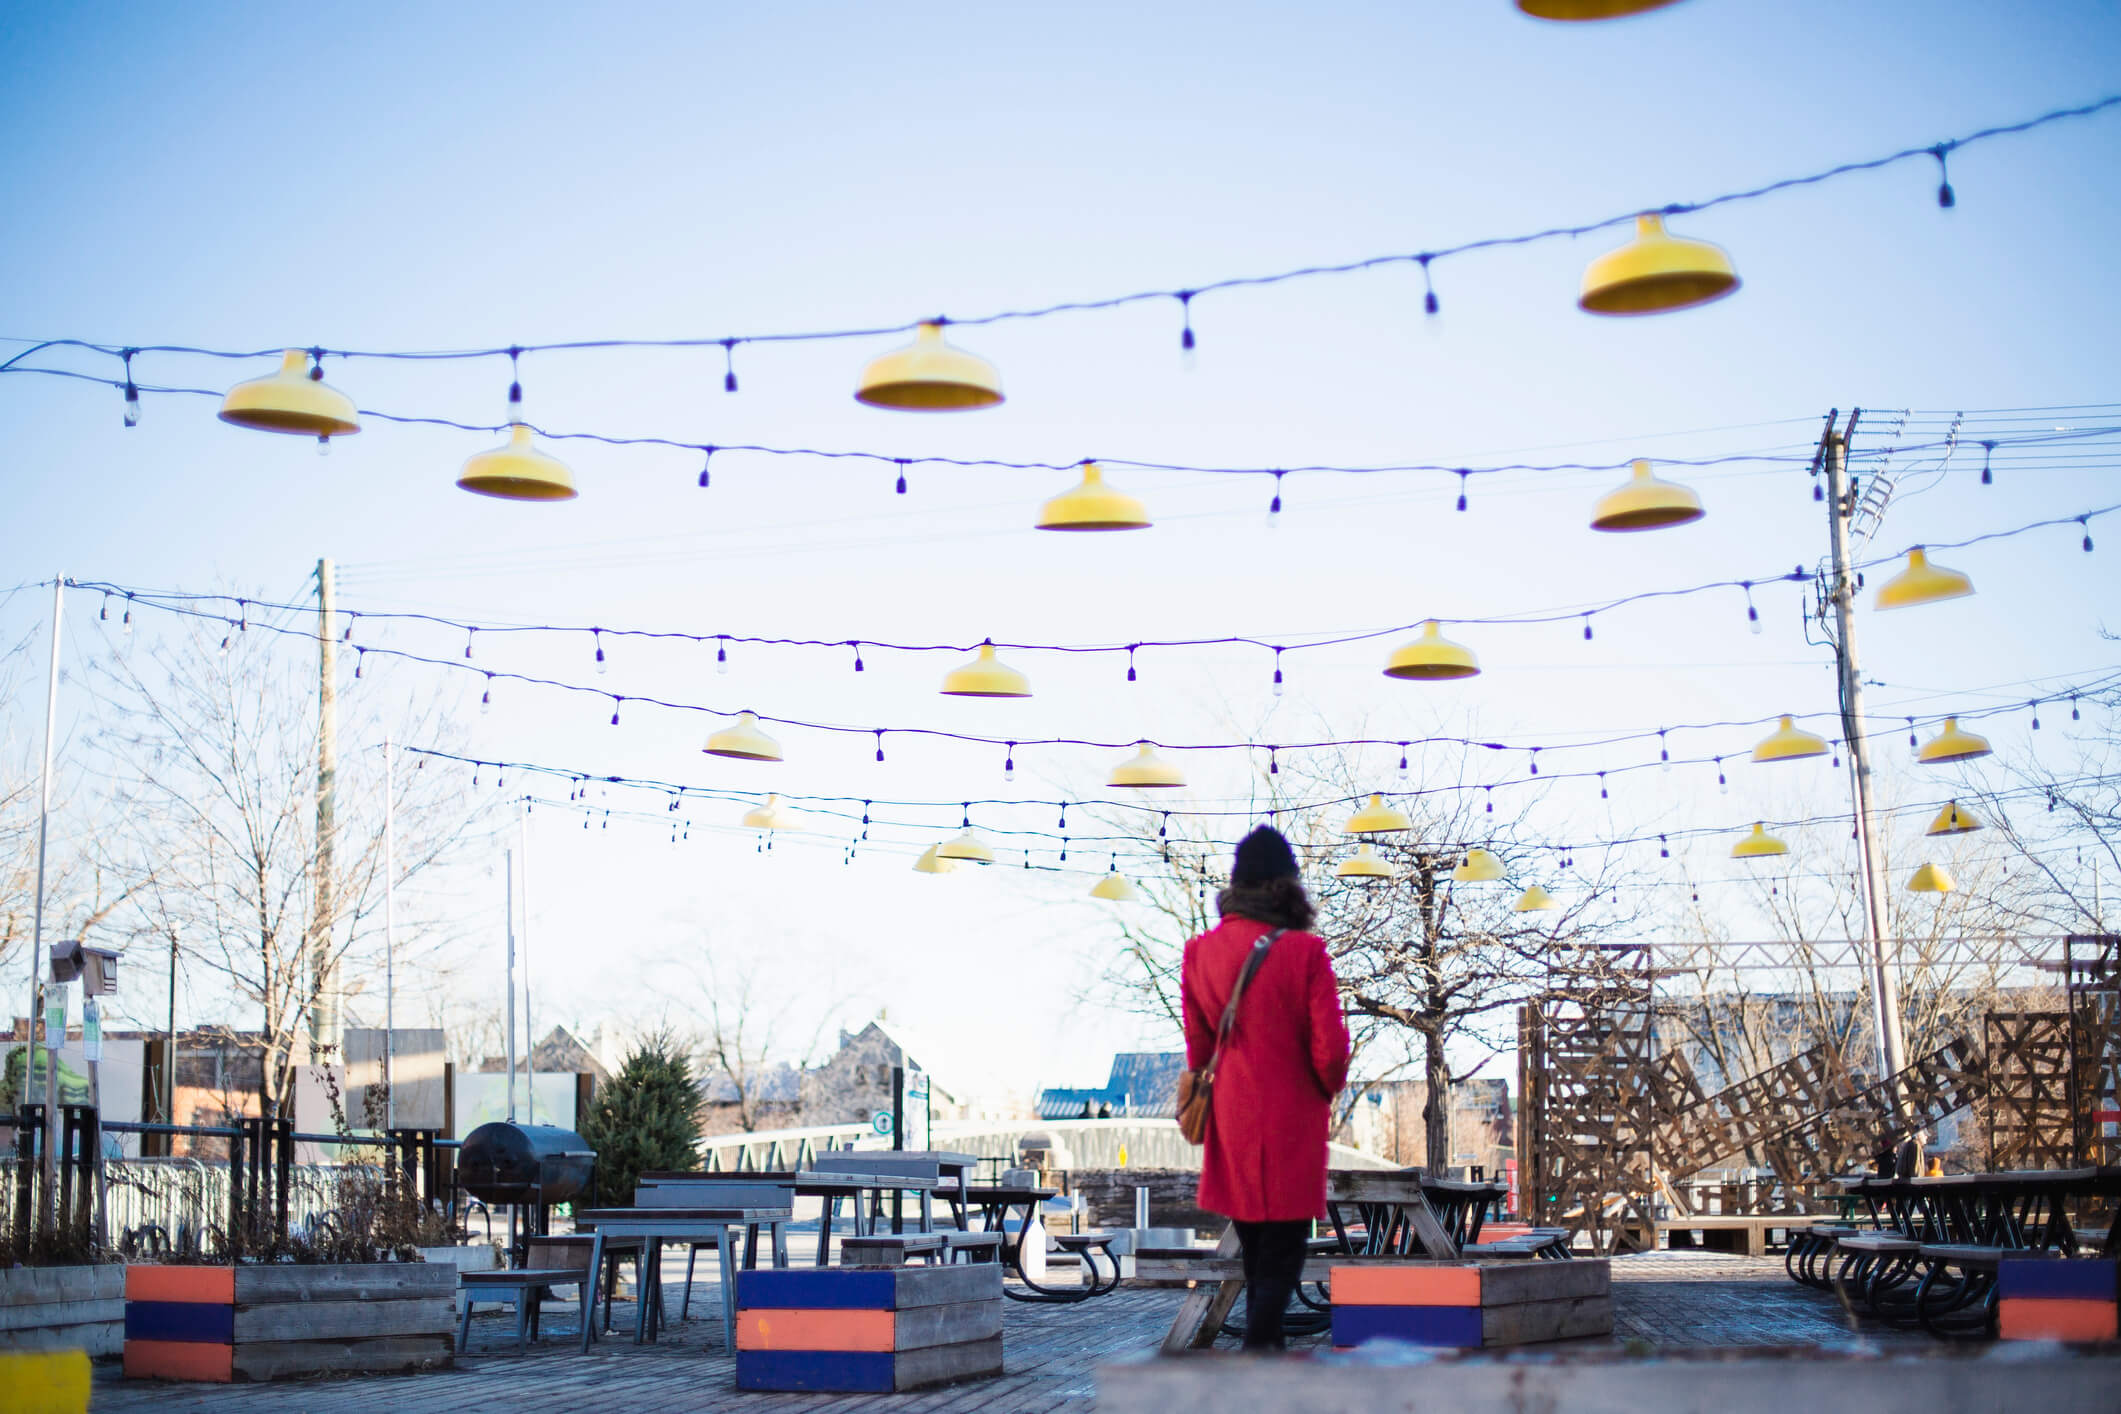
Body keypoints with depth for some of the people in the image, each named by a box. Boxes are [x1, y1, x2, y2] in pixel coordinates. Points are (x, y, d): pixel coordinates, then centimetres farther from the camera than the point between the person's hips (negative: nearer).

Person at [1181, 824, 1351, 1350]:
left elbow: (1197, 1042, 7)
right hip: (1292, 1121, -4)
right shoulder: (1305, 952, -14)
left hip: (1231, 1120, 4)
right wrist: (1328, 1089, 7)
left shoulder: (1200, 952, -1)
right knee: (1284, 1247, 2)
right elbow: (1329, 1049, -13)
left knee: (1254, 1250, 18)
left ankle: (1262, 1344, 26)